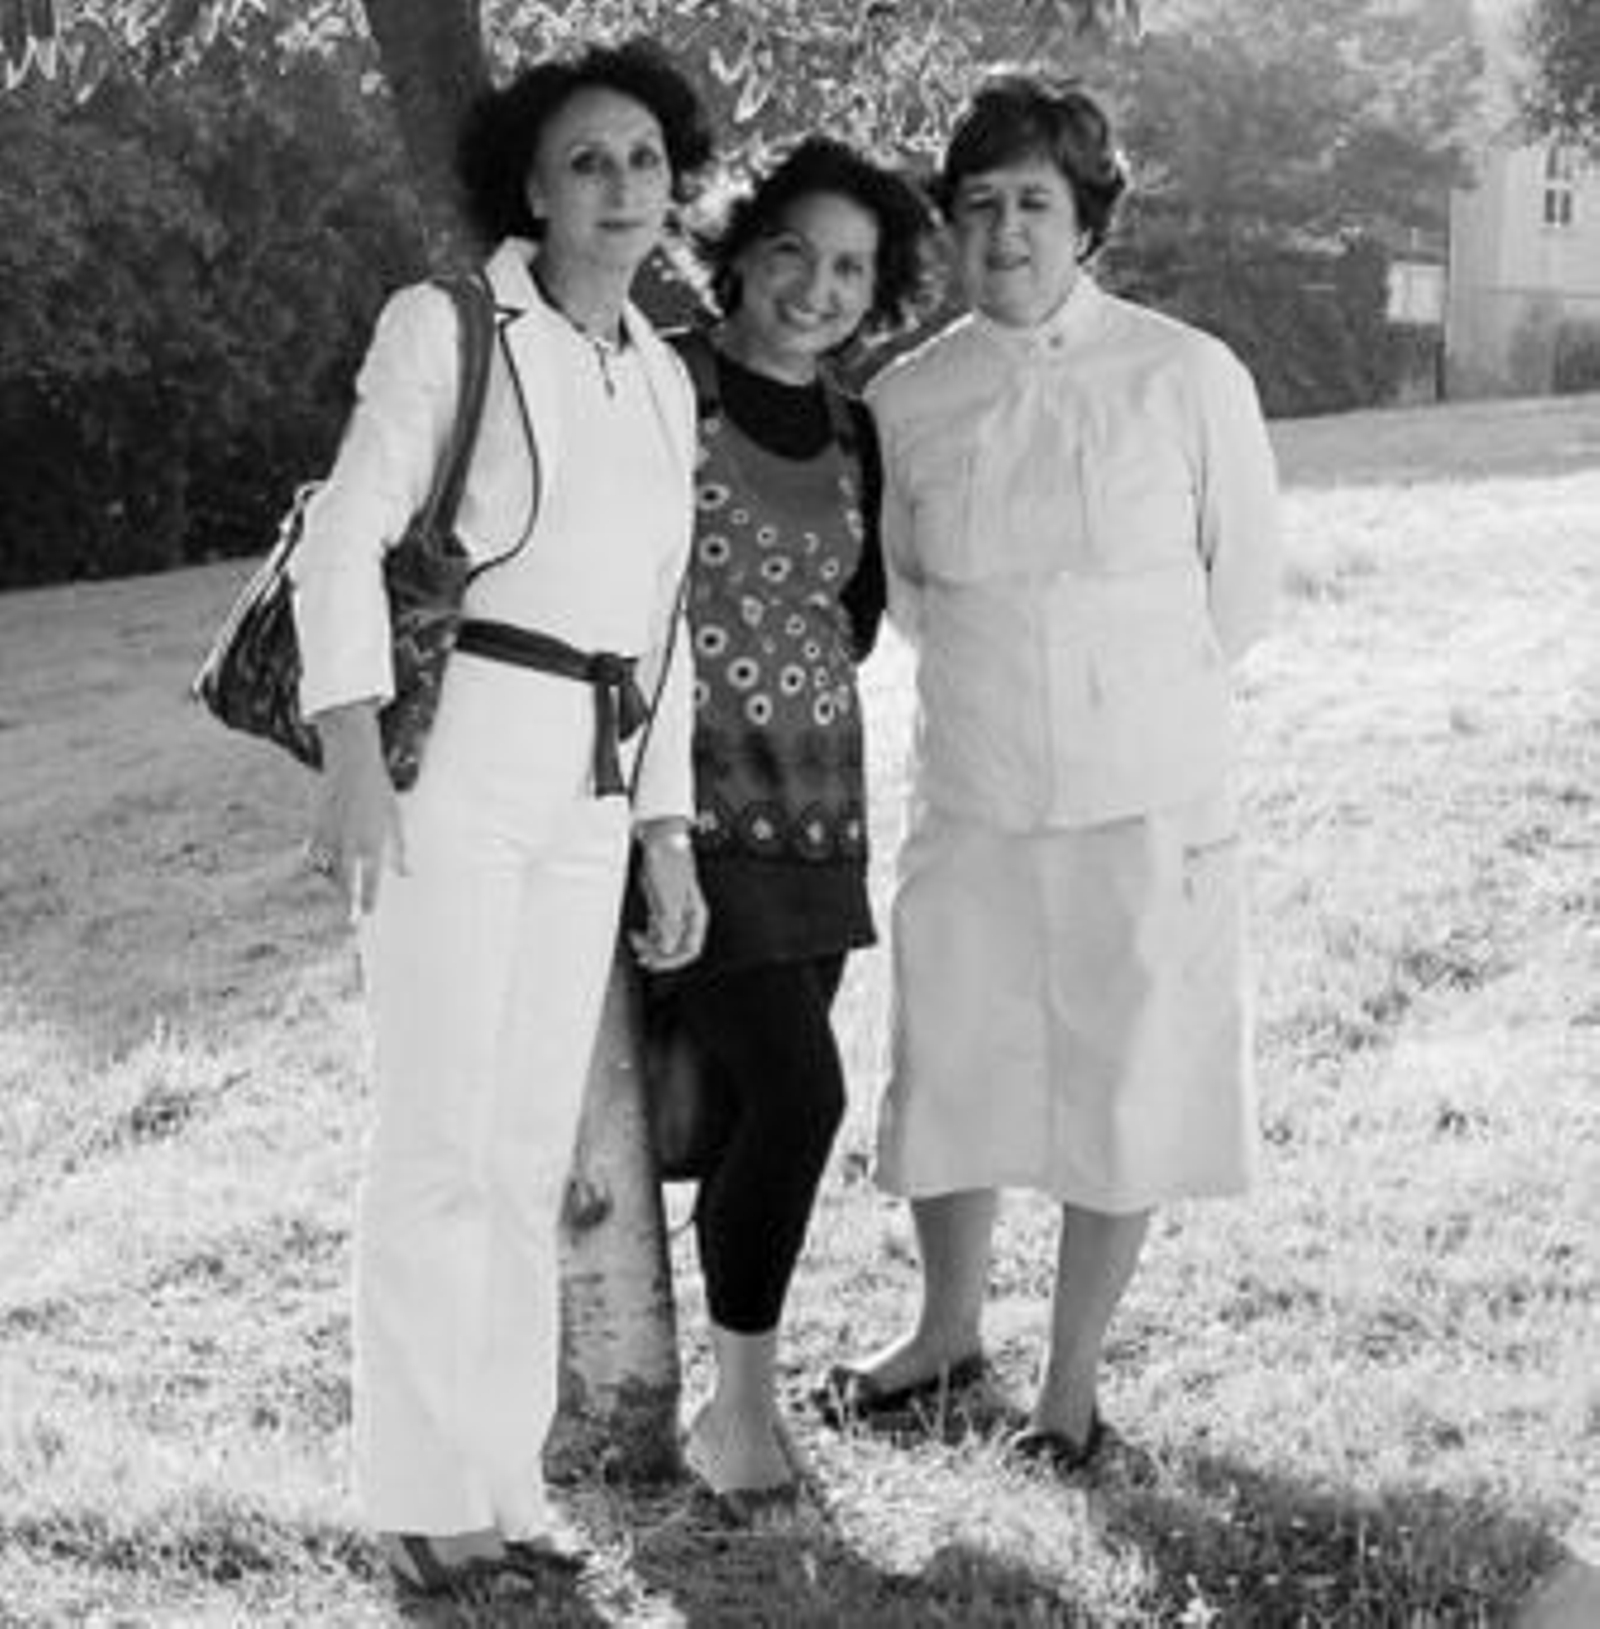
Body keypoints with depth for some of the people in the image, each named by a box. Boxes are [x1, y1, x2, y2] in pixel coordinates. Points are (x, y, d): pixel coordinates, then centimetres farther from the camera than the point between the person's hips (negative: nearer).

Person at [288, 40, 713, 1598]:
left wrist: (668, 831, 15)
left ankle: (503, 1470, 21)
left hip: (588, 787, 6)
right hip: (453, 753, -6)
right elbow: (346, 536, -12)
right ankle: (424, 1490, 8)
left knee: (531, 1146, 10)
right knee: (439, 1141, -3)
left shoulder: (662, 380, 16)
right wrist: (351, 741, -24)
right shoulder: (445, 323, -3)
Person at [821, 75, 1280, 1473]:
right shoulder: (906, 399, -1)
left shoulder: (1188, 377, -8)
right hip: (971, 803, 3)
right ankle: (948, 1333, 38)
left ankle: (1073, 1385, 25)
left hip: (1147, 804, -2)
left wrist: (1133, 693, 10)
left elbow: (1242, 582, 3)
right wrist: (1005, 682, 11)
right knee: (949, 1075, 12)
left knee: (1122, 1089, 6)